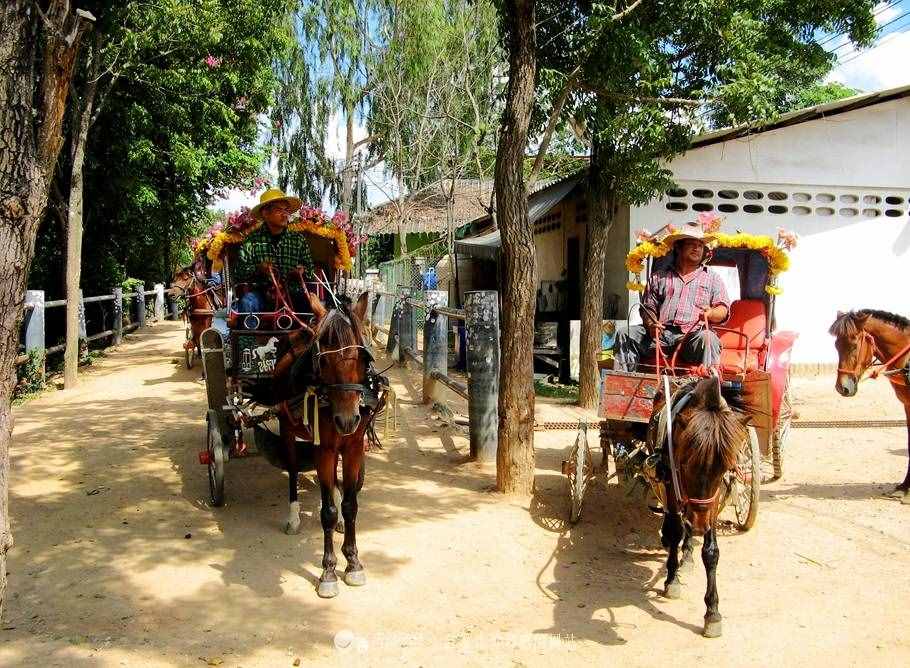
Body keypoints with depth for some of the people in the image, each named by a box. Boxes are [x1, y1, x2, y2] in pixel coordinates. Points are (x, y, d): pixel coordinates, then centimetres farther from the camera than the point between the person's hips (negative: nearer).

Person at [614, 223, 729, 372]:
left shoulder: (712, 278, 22)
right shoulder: (659, 277, 23)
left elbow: (723, 310, 12)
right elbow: (648, 307, 18)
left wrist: (710, 313, -13)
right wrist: (651, 325, -6)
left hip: (692, 336, -2)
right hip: (660, 333, 2)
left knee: (708, 338, -36)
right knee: (625, 336, -19)